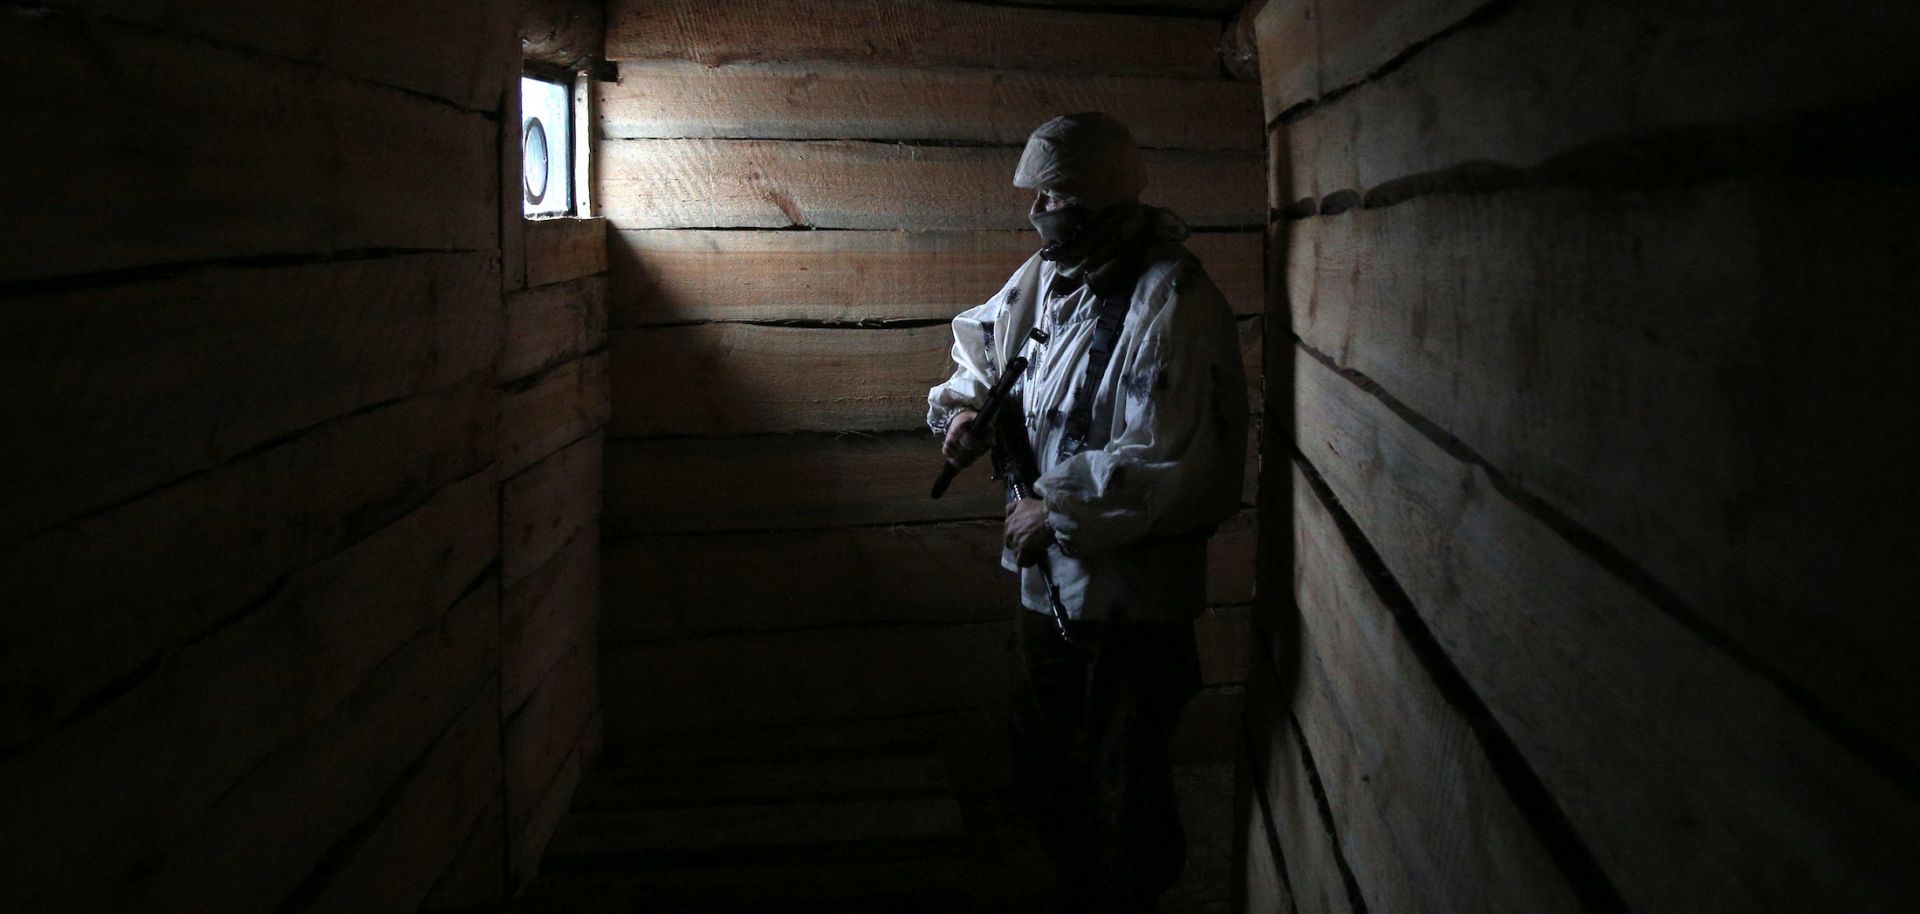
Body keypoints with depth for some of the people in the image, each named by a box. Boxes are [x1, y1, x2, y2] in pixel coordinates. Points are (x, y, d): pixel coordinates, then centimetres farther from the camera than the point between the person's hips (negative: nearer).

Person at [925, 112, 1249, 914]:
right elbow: (981, 336, 24)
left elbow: (1172, 465, -30)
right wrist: (963, 404, 3)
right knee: (1046, 765, 24)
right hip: (1049, 577, 9)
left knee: (1124, 791, 7)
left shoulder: (1173, 304, -23)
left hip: (1130, 593, -9)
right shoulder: (1047, 276, 5)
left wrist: (1058, 514, -21)